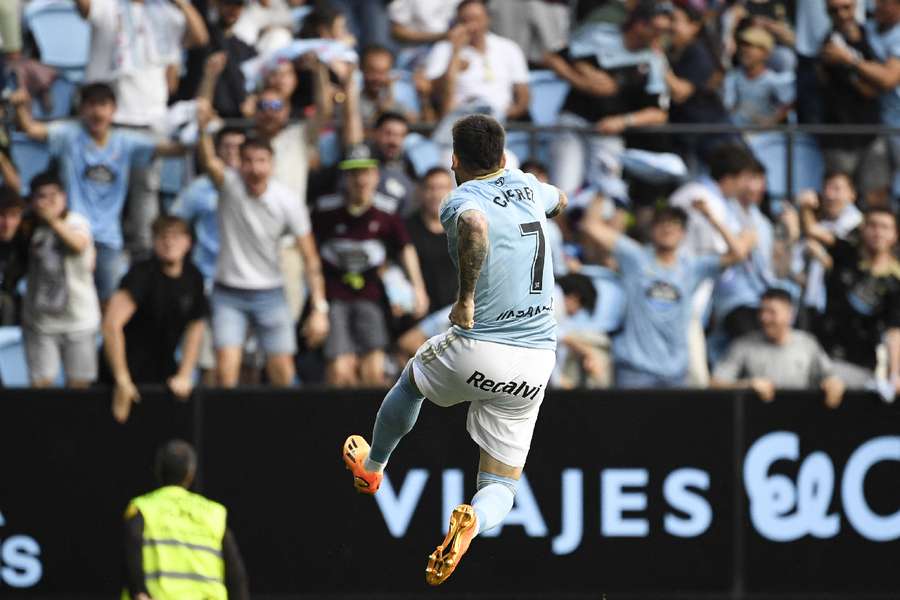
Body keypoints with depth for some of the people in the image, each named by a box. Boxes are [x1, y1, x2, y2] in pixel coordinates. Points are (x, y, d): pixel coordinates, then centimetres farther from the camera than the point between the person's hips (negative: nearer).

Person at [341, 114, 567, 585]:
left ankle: (371, 467, 52)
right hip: (536, 363, 4)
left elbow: (474, 224, -38)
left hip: (476, 352, -4)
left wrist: (465, 298, -28)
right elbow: (559, 201, 35)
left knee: (411, 380, 33)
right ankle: (473, 521, -24)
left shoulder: (461, 200, -11)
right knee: (500, 487, 10)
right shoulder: (528, 187, 9)